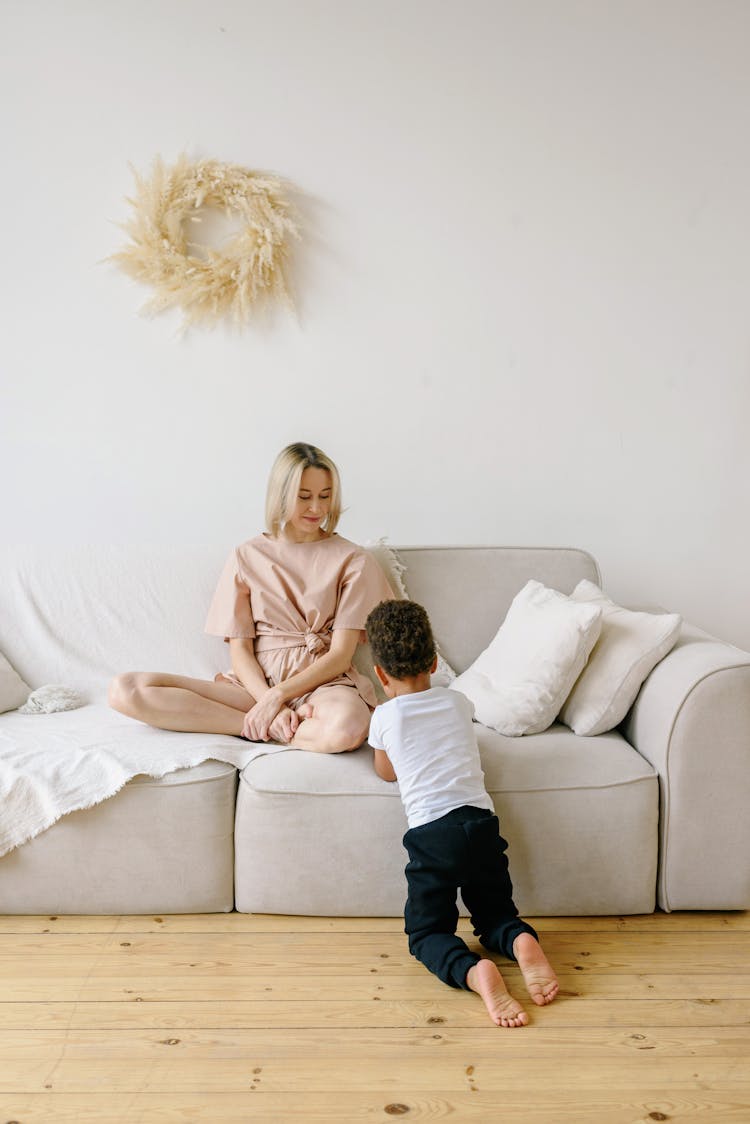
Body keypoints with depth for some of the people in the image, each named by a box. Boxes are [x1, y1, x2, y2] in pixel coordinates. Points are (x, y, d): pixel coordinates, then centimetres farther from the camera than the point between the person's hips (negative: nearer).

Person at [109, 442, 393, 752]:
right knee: (125, 689, -18)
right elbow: (239, 649, 3)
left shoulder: (353, 560, 4)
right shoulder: (247, 557, 9)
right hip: (256, 682, 3)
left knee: (347, 727, -43)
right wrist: (269, 703, -15)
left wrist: (278, 696, -16)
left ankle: (261, 730, -14)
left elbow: (340, 654, -3)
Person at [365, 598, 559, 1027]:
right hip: (481, 823, 4)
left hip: (431, 834, -3)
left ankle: (475, 972, -21)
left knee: (428, 933, 11)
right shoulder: (458, 702, 13)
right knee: (496, 917, 23)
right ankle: (523, 943, -12)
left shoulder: (384, 717, 3)